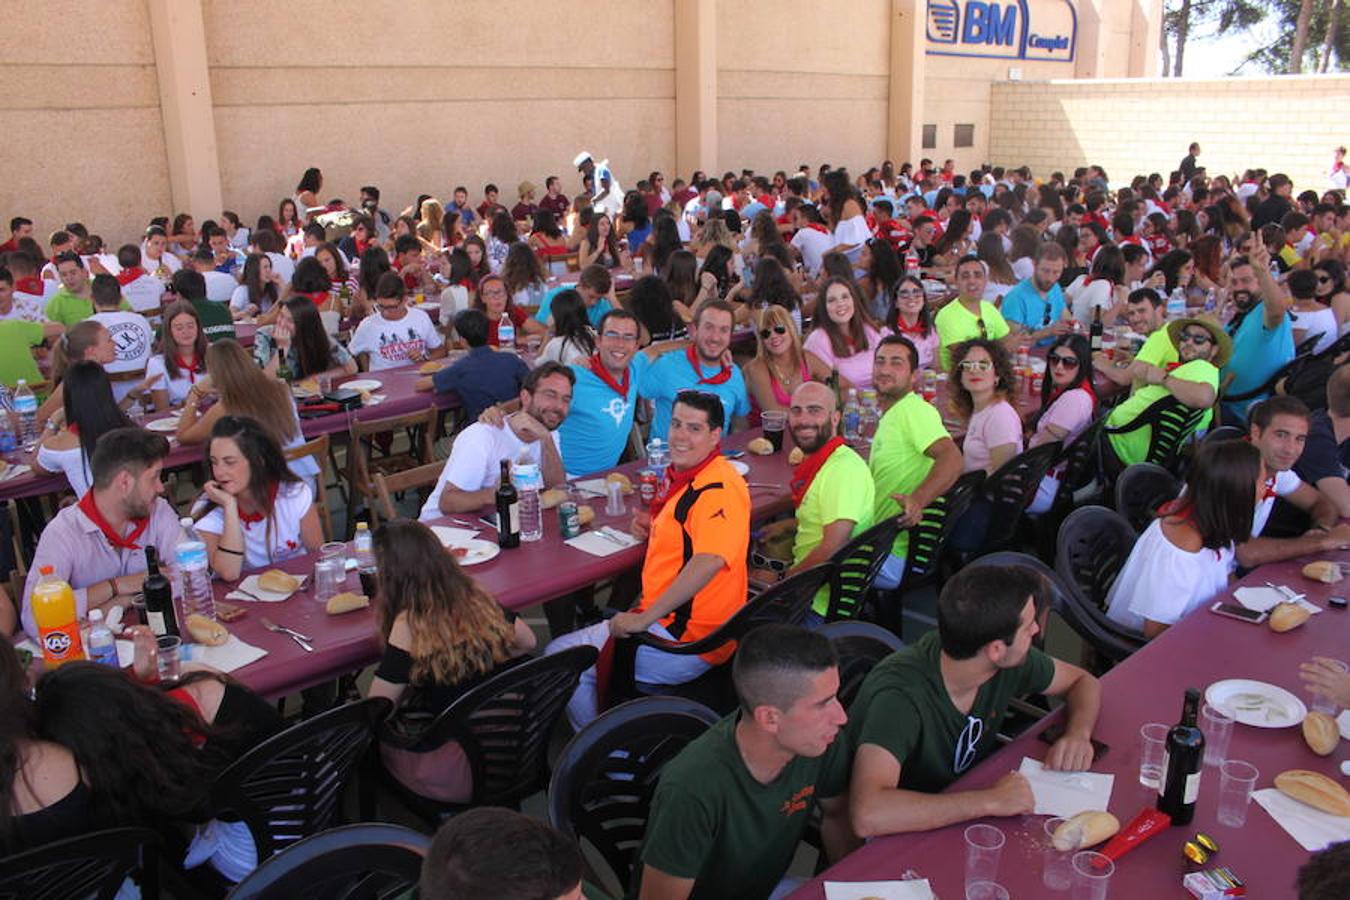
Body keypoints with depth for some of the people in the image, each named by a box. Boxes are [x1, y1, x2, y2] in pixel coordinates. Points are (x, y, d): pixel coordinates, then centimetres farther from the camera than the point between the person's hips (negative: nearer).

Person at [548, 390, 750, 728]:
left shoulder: (719, 488, -22)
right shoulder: (685, 476, 12)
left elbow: (710, 560, -37)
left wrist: (644, 618, -32)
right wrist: (654, 527, 9)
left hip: (686, 639, -11)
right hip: (670, 620, 11)